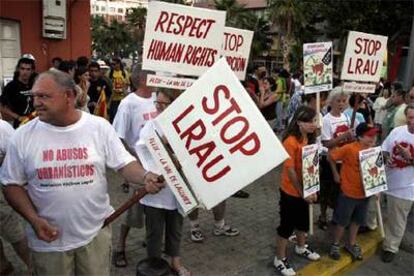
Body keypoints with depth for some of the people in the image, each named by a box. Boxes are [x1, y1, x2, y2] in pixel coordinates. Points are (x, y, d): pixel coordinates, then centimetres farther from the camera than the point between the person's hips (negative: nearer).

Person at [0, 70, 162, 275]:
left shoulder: (100, 127, -8)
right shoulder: (23, 136, -6)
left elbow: (124, 164, -7)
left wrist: (145, 177, -28)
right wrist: (34, 219, -13)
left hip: (96, 231, 0)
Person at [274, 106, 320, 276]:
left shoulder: (310, 139, 0)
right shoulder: (291, 141, -24)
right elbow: (290, 170, -23)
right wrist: (301, 192, -18)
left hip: (306, 190, 8)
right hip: (291, 192, -7)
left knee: (303, 220, 25)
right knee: (287, 225, 7)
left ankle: (301, 247, 49)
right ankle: (280, 259, 24)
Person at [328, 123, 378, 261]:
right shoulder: (349, 148, -21)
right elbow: (330, 156, -11)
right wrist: (335, 174, -5)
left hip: (365, 193, 5)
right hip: (348, 193, -5)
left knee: (357, 220, 21)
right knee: (342, 221, 10)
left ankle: (351, 244, 40)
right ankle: (335, 245, 30)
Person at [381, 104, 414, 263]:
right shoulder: (397, 131, -2)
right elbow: (384, 150, 7)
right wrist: (386, 158, -12)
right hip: (385, 180, 3)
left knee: (397, 221, 11)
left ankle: (390, 247, 28)